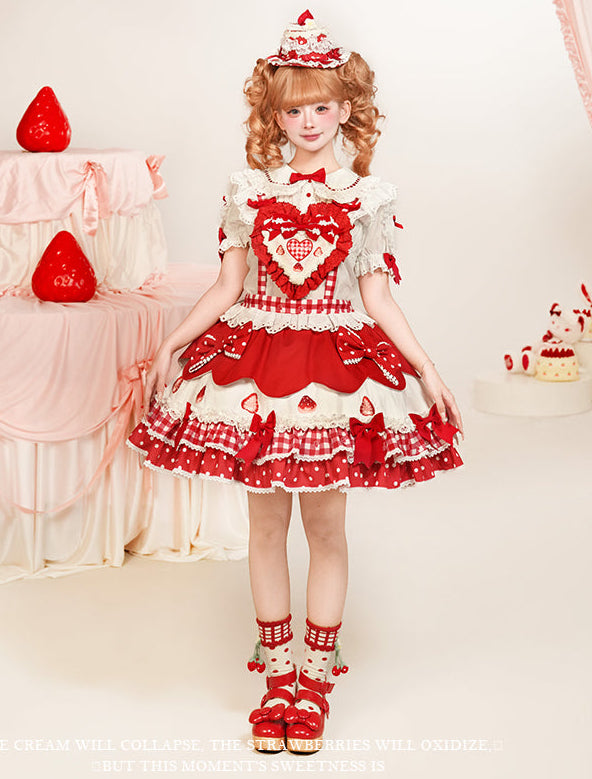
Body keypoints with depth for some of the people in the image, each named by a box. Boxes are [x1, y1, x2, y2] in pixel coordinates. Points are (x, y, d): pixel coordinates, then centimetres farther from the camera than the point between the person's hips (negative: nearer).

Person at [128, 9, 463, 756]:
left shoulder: (366, 198, 0)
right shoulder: (249, 191, 2)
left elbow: (377, 298, 2)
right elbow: (227, 287, 7)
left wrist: (426, 368, -2)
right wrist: (169, 346, 4)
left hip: (336, 367, -1)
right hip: (255, 364, 1)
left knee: (326, 525, 4)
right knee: (266, 524, 8)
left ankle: (315, 678, 18)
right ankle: (278, 672, 22)